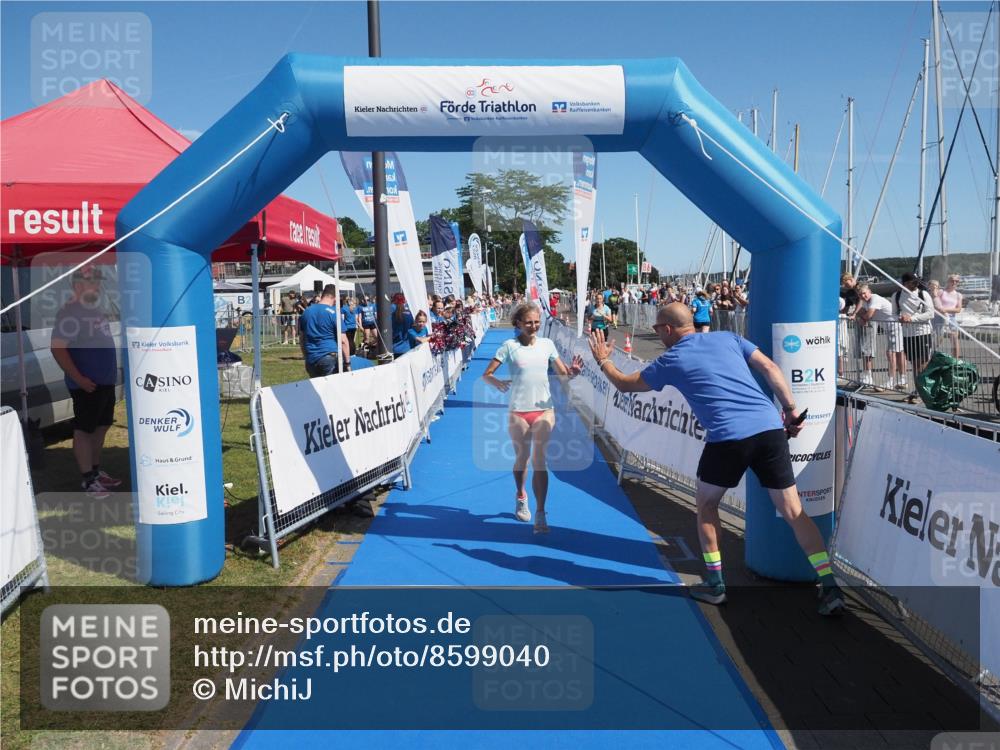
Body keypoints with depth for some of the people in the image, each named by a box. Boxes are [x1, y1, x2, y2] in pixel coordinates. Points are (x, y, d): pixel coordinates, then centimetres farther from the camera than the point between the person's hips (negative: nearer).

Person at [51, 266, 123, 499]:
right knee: (84, 430, -1)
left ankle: (96, 471, 26)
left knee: (101, 427, 15)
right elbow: (57, 348, -21)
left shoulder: (97, 310, 13)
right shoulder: (68, 312, -14)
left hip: (106, 382, 9)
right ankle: (87, 480, 5)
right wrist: (79, 378, -23)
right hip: (87, 384, -9)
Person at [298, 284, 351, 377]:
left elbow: (301, 339, 17)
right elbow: (343, 341, -11)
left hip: (310, 361, 6)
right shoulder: (334, 313, -8)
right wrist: (347, 363, -7)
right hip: (329, 358, -6)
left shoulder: (306, 312, 10)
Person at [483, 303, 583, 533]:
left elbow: (562, 372, 7)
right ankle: (521, 497, 43)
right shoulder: (509, 346, -5)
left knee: (539, 461, -5)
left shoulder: (547, 344, 3)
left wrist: (573, 372, -16)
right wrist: (497, 382, -27)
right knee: (522, 457, 14)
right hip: (518, 412, -1)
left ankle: (540, 515, -4)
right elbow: (487, 374, -5)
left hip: (544, 410, 1)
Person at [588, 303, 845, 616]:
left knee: (705, 504, 20)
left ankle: (714, 584, 23)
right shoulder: (727, 337, 18)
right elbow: (770, 368, 11)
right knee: (793, 511, 10)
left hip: (728, 437, -4)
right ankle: (829, 587, 5)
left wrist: (604, 361, 39)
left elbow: (625, 384, 22)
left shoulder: (670, 360, 9)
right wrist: (790, 408, 14)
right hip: (770, 427, 4)